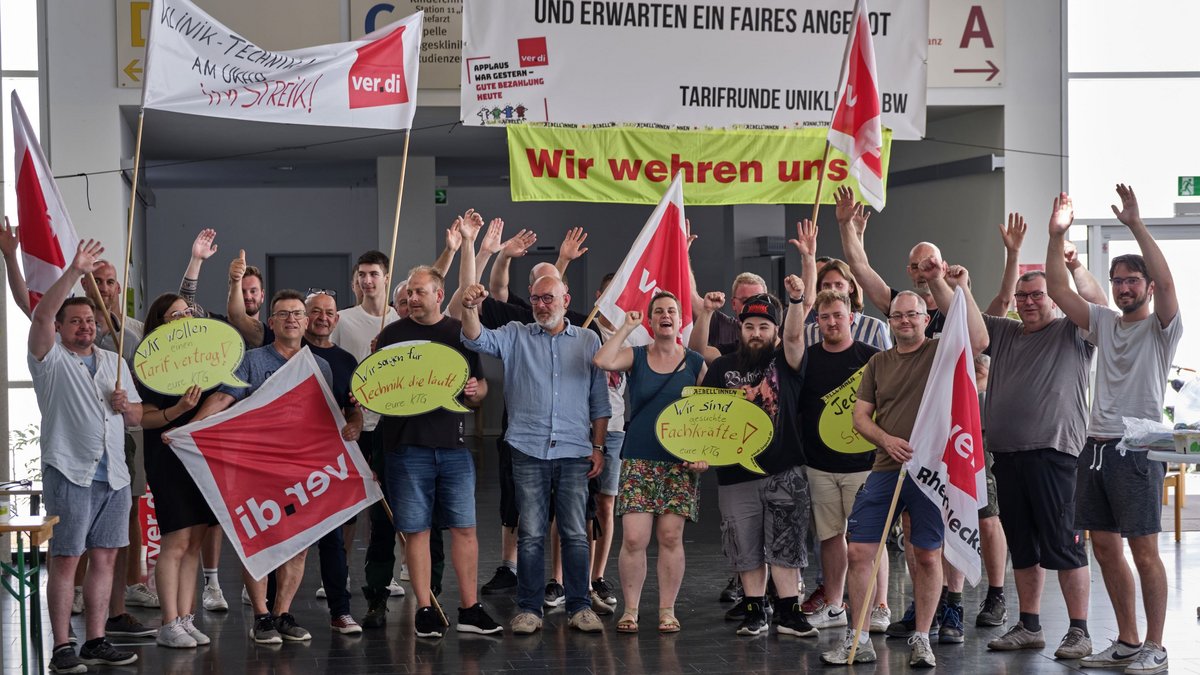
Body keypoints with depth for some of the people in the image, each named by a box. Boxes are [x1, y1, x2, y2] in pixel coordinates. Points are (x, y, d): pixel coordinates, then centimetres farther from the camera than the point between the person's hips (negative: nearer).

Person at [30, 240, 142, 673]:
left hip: (114, 474, 5)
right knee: (66, 558, -5)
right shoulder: (51, 358, 2)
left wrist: (126, 406, -3)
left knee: (105, 556, 7)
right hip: (69, 472, -5)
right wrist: (74, 272, -23)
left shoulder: (115, 362, 18)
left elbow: (137, 417, 21)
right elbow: (41, 315, -16)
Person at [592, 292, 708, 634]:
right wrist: (626, 327, -4)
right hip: (638, 460, 0)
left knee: (670, 537, 0)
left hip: (680, 463, 0)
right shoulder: (636, 356, 7)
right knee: (633, 538, -8)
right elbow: (602, 361, -14)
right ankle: (630, 609, 4)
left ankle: (667, 609, 10)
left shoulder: (696, 363, 7)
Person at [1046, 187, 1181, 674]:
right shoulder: (1103, 322, 15)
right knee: (1105, 547, 9)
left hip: (1136, 449, -6)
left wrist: (1136, 225, -22)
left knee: (1143, 549, -4)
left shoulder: (1161, 327, -1)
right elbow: (1057, 290, 9)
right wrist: (1057, 236, -1)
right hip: (1095, 446, 6)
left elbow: (1165, 280, -19)